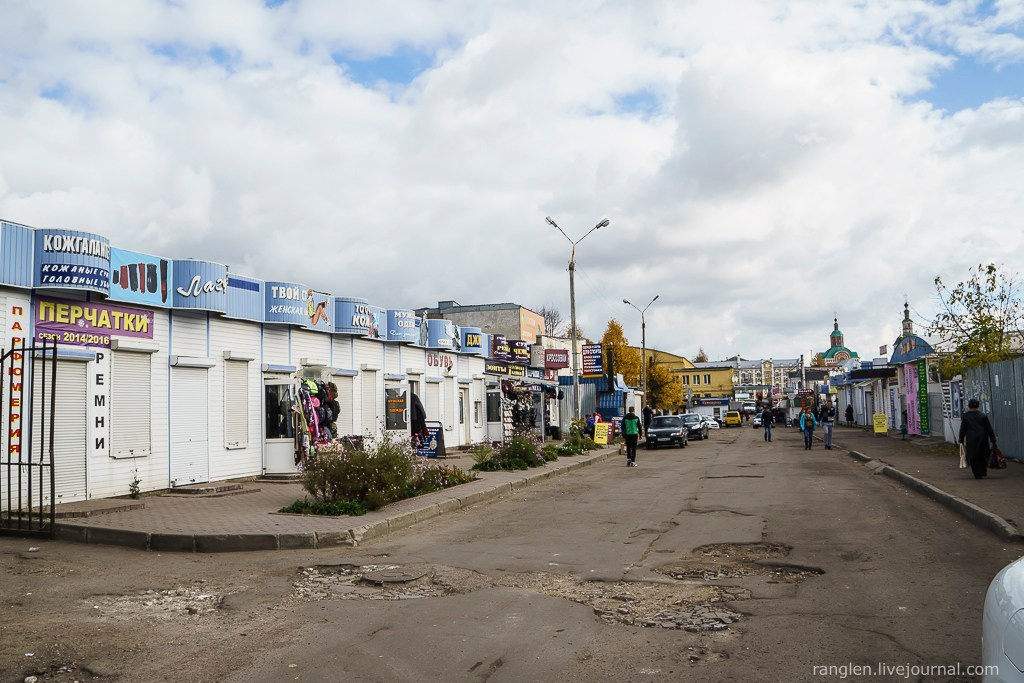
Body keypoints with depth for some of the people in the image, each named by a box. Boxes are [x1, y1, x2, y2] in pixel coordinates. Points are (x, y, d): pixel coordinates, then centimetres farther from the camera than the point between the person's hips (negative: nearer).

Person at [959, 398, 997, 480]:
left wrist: (961, 441, 6)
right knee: (983, 455, 20)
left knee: (973, 457, 5)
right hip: (983, 439, 2)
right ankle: (984, 471, 18)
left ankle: (978, 474, 3)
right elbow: (990, 429, 2)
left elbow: (962, 429, -1)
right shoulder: (983, 416, 1)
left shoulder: (965, 416, -2)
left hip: (971, 440, -2)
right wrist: (993, 441, 6)